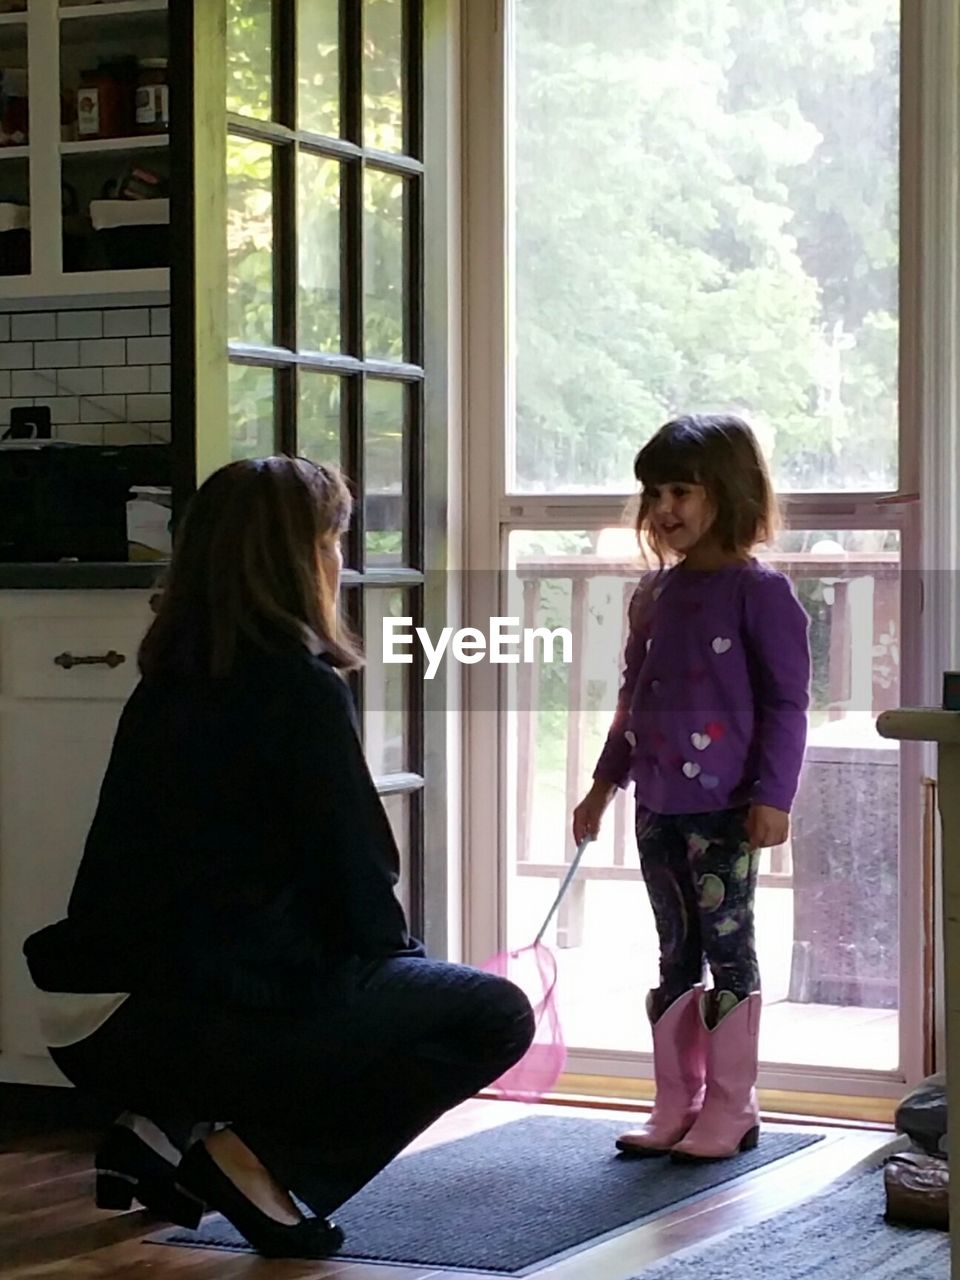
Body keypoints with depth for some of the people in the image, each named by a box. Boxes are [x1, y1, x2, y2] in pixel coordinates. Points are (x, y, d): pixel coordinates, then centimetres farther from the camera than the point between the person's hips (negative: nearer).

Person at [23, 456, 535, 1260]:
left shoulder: (169, 682, 13)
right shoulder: (301, 687, -10)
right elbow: (353, 878, -9)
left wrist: (390, 958, 22)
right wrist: (403, 956, 13)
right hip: (193, 1013, -8)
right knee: (495, 1016, 3)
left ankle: (169, 1127, 16)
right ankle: (266, 1157, -5)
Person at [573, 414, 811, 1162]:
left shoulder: (759, 593, -9)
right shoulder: (654, 595, 11)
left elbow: (787, 703, -11)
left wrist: (773, 796, -17)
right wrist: (606, 783, 19)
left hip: (724, 810, -7)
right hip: (658, 809, 7)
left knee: (729, 952, 0)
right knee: (676, 958, 12)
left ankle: (731, 1110, 9)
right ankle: (676, 1107, 19)